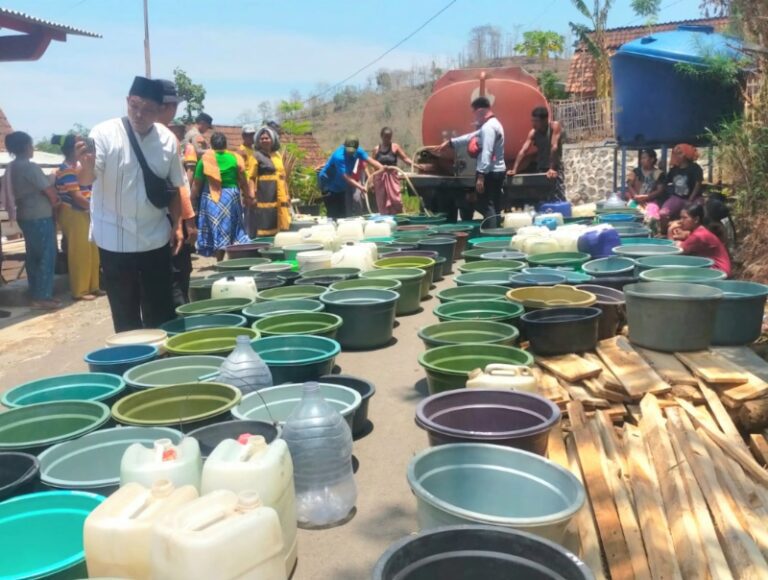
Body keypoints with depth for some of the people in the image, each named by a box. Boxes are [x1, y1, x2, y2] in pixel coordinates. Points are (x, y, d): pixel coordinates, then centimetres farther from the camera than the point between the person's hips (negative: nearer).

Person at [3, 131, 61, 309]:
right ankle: (42, 297, -3)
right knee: (47, 256, -4)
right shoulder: (30, 166, -17)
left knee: (33, 256, 13)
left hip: (24, 216, 9)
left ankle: (35, 294, 18)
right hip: (40, 216, -9)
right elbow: (49, 190, -17)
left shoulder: (10, 168, 9)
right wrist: (55, 201, 3)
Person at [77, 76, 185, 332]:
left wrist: (176, 226, 4)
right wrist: (87, 165, -41)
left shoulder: (168, 140, 0)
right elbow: (87, 180, -20)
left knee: (161, 312, 10)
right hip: (115, 241, -3)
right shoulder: (105, 133, -10)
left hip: (156, 240, 3)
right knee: (125, 315, 6)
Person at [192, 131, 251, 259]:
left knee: (217, 229, 5)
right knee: (231, 228, 13)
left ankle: (220, 262, 6)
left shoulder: (206, 159, -4)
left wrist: (193, 198, 13)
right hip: (231, 196, 1)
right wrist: (249, 197, 14)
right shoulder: (235, 158, -1)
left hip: (212, 198, -1)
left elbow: (197, 183, -1)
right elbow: (243, 181, 3)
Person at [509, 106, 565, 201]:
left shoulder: (555, 126, -12)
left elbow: (554, 147, -21)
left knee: (558, 199, -12)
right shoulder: (533, 132, 2)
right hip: (540, 169, 5)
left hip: (555, 170, -5)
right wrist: (514, 169, -16)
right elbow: (523, 151, -5)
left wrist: (552, 168, -29)